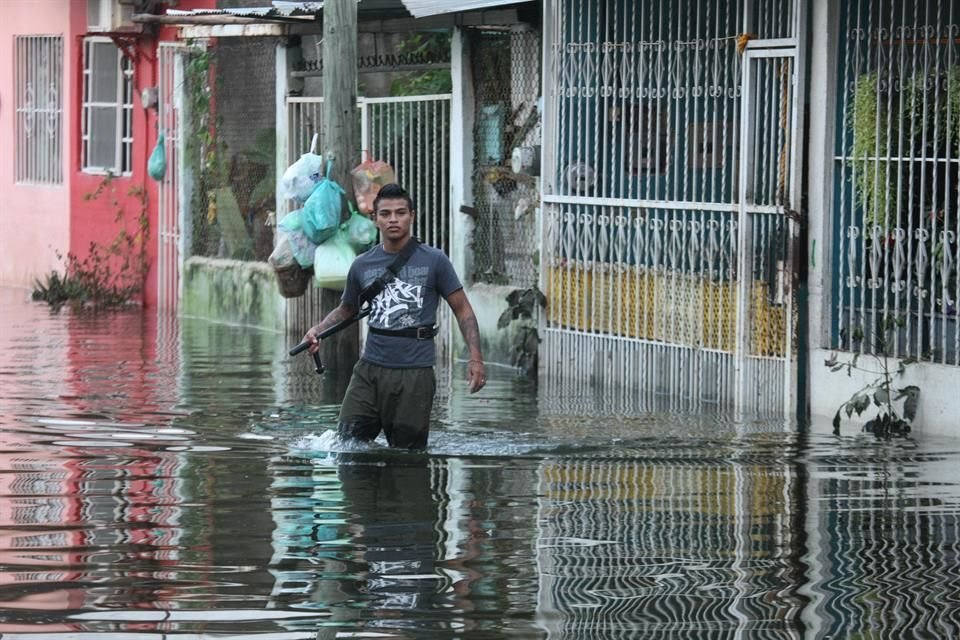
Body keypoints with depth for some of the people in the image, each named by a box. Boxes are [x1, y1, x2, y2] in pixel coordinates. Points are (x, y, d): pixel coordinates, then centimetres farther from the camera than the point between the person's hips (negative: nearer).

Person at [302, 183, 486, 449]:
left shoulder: (434, 261, 1)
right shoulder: (362, 265, 9)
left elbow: (462, 310, 2)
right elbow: (346, 309, 23)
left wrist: (475, 357, -9)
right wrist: (318, 330, 4)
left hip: (415, 374, -3)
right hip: (370, 369, 3)